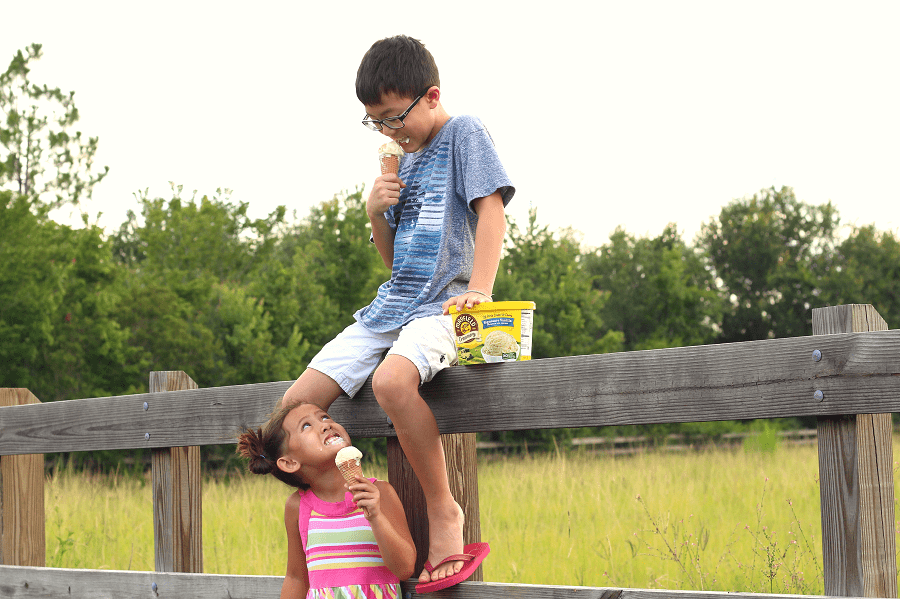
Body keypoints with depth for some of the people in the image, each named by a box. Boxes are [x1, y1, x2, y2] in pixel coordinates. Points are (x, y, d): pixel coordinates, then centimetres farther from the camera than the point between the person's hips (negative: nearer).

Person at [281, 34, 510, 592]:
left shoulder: (464, 133, -1)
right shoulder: (404, 158, 20)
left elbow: (491, 210, -14)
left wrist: (481, 289, -28)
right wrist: (376, 212, 3)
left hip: (445, 302, -8)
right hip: (392, 304, 8)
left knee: (392, 381, -40)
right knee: (293, 407, -5)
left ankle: (444, 511, -26)